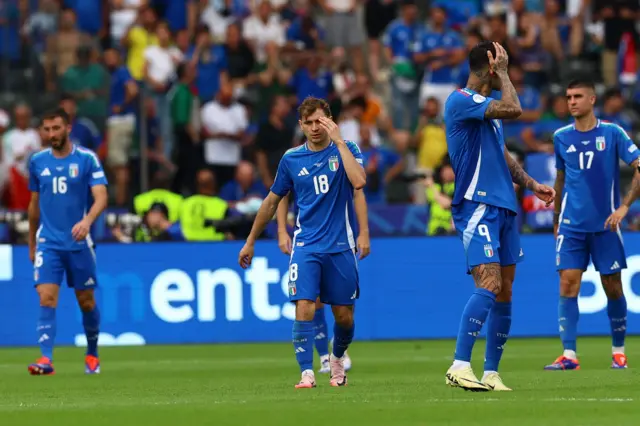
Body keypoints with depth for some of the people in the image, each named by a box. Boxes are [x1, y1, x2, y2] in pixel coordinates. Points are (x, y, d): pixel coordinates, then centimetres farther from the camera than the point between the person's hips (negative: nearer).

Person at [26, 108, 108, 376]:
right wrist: (31, 243, 20)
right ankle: (46, 359, -21)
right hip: (48, 242, 1)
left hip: (78, 242, -1)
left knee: (86, 302, 8)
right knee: (47, 299, -14)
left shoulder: (86, 159, -5)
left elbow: (101, 196, -14)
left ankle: (92, 354, 30)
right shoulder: (37, 162, 6)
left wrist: (87, 220, -33)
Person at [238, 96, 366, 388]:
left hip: (340, 246, -1)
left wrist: (338, 140, -20)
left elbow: (359, 181, -22)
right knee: (304, 307, -17)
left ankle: (337, 359, 36)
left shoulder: (345, 150, -1)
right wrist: (250, 242, 20)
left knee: (344, 315, 7)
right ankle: (307, 373, -13)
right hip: (306, 246, 1)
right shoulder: (292, 159, 4)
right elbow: (272, 201, 16)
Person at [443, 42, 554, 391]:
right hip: (477, 206, -9)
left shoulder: (488, 108, 20)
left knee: (504, 292, 5)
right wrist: (502, 72, -9)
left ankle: (491, 373, 9)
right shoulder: (461, 101, -10)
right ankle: (460, 366, -23)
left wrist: (532, 185, 20)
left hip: (503, 207, 9)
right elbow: (513, 109, -22)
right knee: (489, 284, -20)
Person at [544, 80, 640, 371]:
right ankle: (569, 355, -12)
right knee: (568, 284, -10)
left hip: (605, 224, -2)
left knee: (613, 288, 4)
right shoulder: (561, 137, 6)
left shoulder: (612, 133, -4)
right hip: (571, 224, 2)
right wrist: (556, 220, 19)